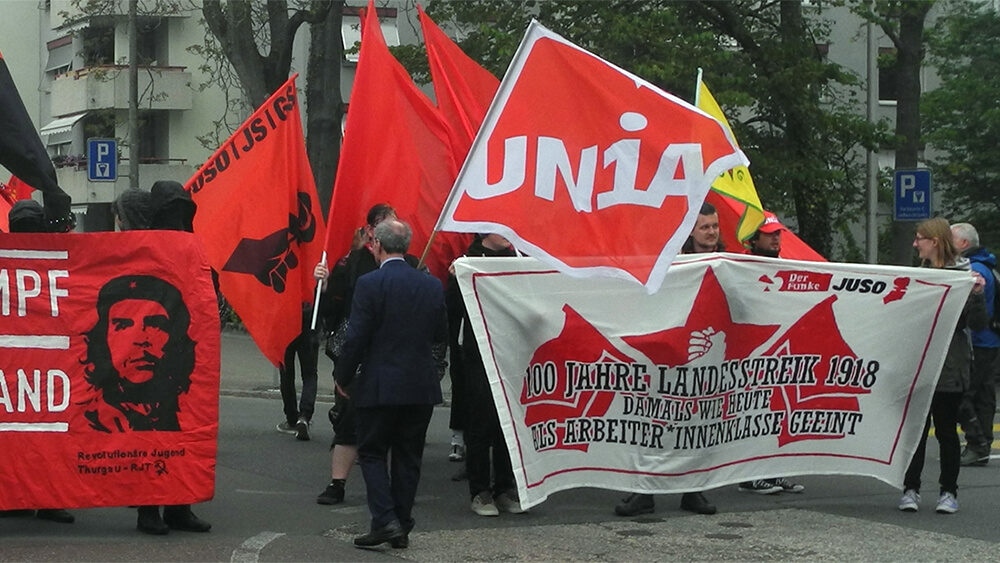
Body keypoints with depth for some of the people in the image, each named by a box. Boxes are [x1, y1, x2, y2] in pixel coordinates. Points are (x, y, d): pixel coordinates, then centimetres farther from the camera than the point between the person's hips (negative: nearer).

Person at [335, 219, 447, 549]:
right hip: (421, 386, 4)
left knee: (372, 453, 7)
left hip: (380, 385, -4)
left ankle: (385, 520, -7)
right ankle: (402, 527, 15)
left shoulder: (369, 284, -12)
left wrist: (343, 378, 0)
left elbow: (356, 337, -13)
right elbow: (441, 334, 10)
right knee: (408, 457, 12)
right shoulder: (432, 285, 2)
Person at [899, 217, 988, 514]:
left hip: (949, 368, -4)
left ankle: (949, 492, 12)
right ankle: (911, 490, 11)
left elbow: (979, 324, -8)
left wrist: (977, 294, -23)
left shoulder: (963, 275, -5)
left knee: (946, 430, 3)